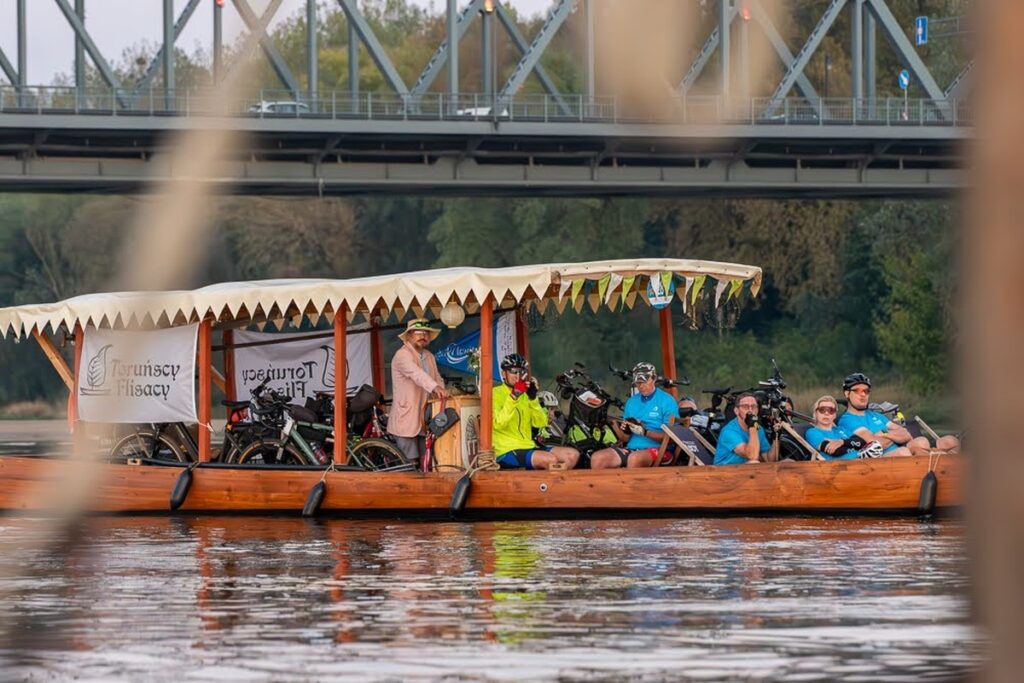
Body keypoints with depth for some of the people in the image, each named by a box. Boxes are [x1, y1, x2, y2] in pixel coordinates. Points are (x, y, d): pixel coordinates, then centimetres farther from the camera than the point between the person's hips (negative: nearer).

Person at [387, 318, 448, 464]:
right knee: (410, 463, -10)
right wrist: (435, 388, -43)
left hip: (424, 420, 8)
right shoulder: (402, 355, -11)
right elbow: (417, 373, -28)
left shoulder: (429, 357, 17)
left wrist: (441, 391, -8)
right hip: (406, 420, -8)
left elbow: (437, 379, 16)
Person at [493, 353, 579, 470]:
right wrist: (513, 397, -25)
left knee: (573, 455, -6)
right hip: (507, 452, -8)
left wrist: (533, 398, -6)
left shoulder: (525, 395, 18)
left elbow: (541, 423, 6)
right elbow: (499, 424, -19)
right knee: (551, 460, -30)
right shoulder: (496, 394, -2)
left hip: (528, 447, 8)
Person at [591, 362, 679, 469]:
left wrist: (645, 432, -19)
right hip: (632, 448, 6)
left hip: (657, 449, -6)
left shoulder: (667, 401, 0)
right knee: (597, 458, -18)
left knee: (634, 458, -40)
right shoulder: (632, 402, 19)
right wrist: (616, 426, -4)